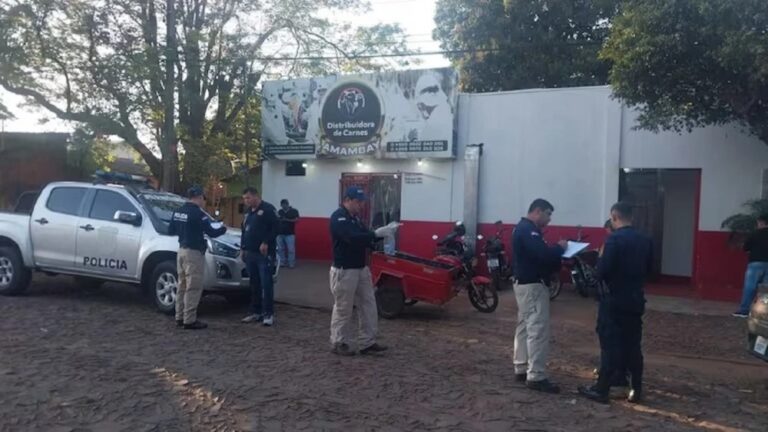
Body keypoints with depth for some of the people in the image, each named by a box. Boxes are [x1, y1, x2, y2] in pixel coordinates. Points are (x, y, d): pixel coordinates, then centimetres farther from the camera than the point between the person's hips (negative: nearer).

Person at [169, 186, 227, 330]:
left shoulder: (178, 211, 9)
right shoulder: (198, 213, -16)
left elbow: (170, 231, 16)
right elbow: (212, 232, -16)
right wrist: (223, 228, 3)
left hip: (182, 250, 9)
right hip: (194, 252, -9)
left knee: (182, 285, 15)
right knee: (193, 288, -4)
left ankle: (180, 317, 20)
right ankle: (189, 320, -2)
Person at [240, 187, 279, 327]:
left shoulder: (268, 209, -8)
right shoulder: (248, 212, 19)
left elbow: (276, 227, -16)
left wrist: (266, 243, -21)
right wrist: (243, 248, 18)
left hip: (264, 254, -8)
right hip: (250, 253, 8)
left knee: (266, 284, -8)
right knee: (254, 284, 11)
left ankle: (269, 314, -2)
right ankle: (256, 312, 19)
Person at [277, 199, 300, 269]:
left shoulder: (294, 211, 1)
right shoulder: (280, 211, 12)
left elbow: (297, 220, -9)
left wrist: (287, 220, -16)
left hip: (290, 234, -4)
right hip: (280, 233, 4)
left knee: (291, 249, -5)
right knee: (280, 249, 6)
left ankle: (291, 263, 0)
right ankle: (282, 262, 15)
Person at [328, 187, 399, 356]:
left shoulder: (354, 218, 14)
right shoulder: (338, 217, -17)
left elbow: (364, 237, 12)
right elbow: (353, 238, -30)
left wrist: (382, 232, -4)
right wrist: (377, 233, -30)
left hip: (361, 269, 9)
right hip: (344, 271, -9)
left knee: (368, 305, 9)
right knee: (343, 309, 2)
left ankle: (367, 343, 16)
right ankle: (338, 343, 15)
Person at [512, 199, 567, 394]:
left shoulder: (524, 228, 15)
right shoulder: (528, 230, -18)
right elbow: (542, 254, -29)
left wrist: (559, 259, 2)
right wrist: (560, 248, -11)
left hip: (525, 284, 11)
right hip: (533, 286, -11)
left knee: (525, 327, 15)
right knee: (538, 330, -9)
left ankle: (521, 369, 22)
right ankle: (536, 377, -6)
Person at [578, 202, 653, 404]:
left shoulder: (615, 239, -17)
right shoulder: (645, 240, 5)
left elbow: (602, 271, -21)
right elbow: (649, 268, 14)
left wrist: (600, 262, -1)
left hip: (613, 300, -6)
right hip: (635, 300, 6)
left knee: (610, 345, -1)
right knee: (633, 345, 12)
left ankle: (602, 389, 6)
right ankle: (636, 390, 17)